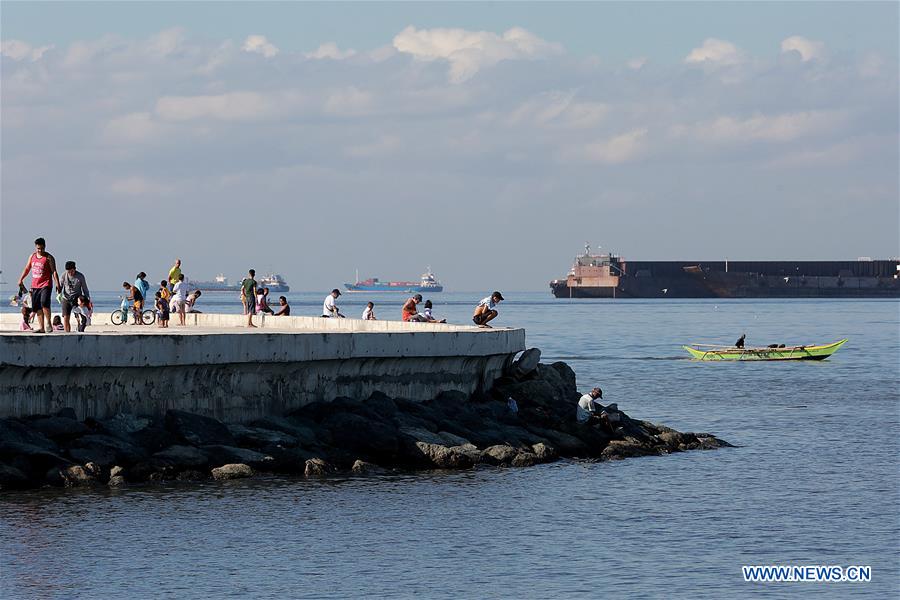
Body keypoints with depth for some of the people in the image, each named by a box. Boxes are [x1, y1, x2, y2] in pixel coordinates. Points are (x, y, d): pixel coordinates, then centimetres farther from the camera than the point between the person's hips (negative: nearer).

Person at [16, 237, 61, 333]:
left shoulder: (49, 257, -4)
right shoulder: (32, 256, 12)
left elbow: (54, 271, -8)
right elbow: (27, 269, 21)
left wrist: (58, 285, -16)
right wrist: (21, 280, 13)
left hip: (46, 285, -6)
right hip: (35, 285, 6)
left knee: (44, 303, -23)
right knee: (37, 307, 4)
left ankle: (48, 324, -13)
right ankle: (41, 327, 10)